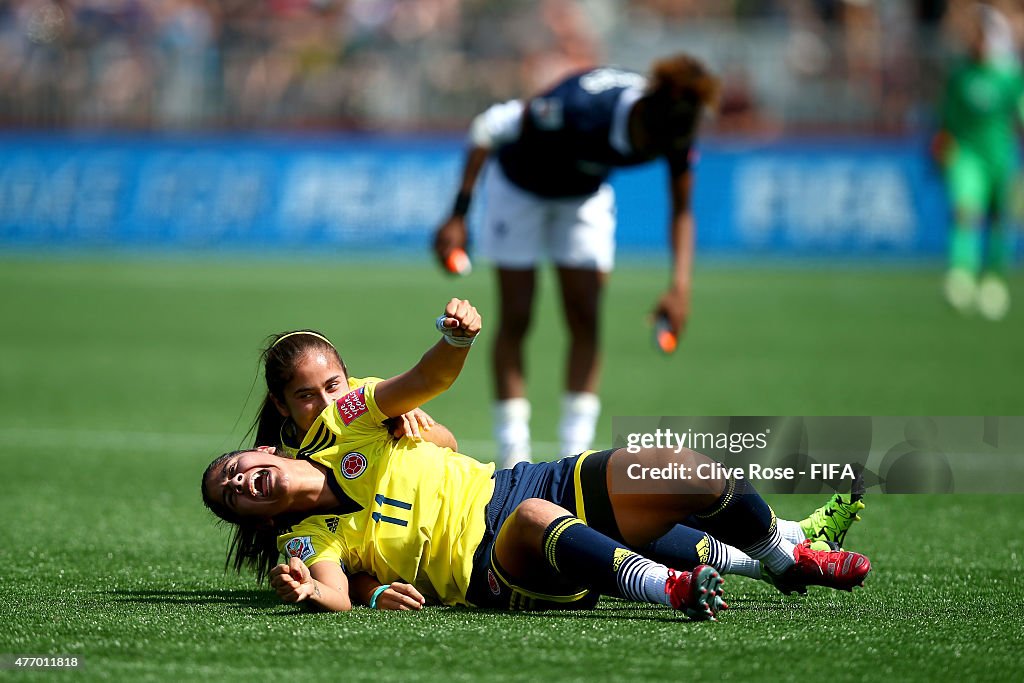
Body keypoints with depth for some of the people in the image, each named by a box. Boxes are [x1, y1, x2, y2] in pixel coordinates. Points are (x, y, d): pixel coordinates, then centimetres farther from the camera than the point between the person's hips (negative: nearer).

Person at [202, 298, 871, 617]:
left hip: (528, 484, 5)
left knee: (690, 475, -9)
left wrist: (457, 338, -25)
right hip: (492, 572, -5)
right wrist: (307, 591, -46)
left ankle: (788, 560, 17)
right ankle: (671, 589, -57)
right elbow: (338, 596, -21)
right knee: (535, 518, -41)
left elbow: (429, 380, -2)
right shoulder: (309, 537, -1)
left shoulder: (344, 428, 9)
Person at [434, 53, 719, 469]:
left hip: (586, 197, 4)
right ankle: (513, 454, -1)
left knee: (585, 320, -5)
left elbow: (681, 210, -10)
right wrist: (458, 216, -27)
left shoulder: (674, 130, -27)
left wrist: (680, 285, -23)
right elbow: (489, 126, -28)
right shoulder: (581, 107, -42)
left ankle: (575, 454, -3)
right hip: (520, 188, -4)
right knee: (515, 320, -5)